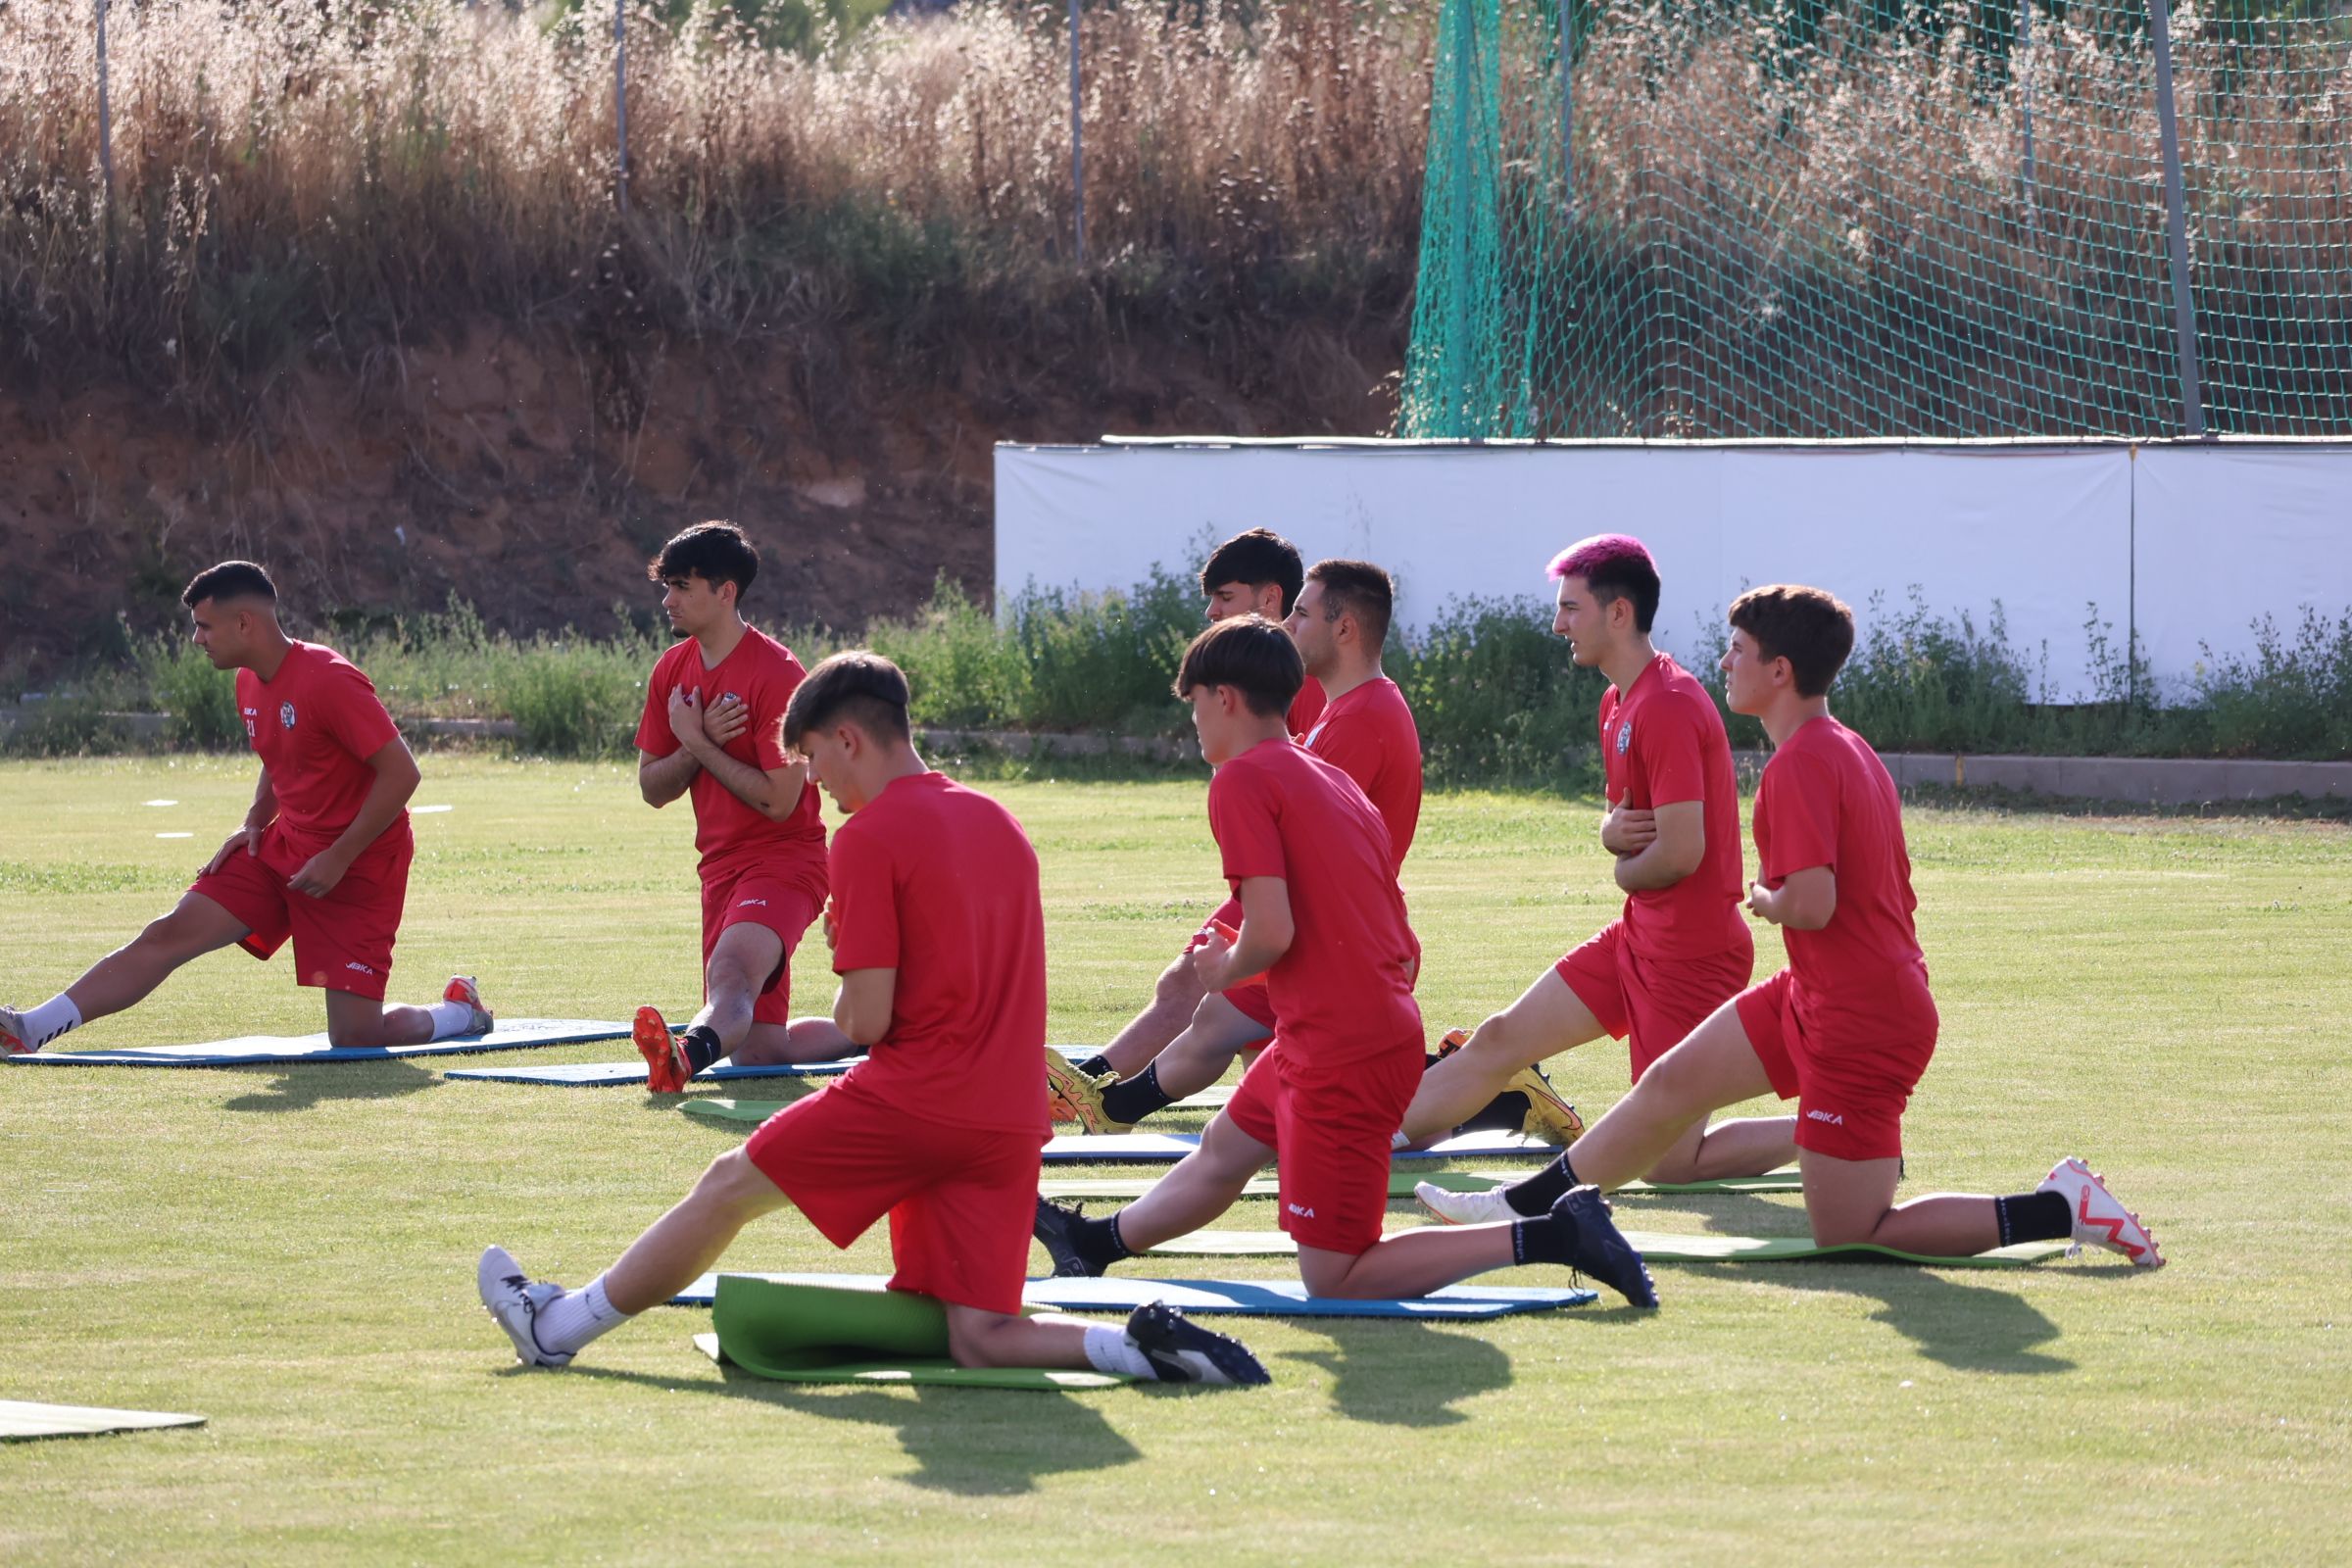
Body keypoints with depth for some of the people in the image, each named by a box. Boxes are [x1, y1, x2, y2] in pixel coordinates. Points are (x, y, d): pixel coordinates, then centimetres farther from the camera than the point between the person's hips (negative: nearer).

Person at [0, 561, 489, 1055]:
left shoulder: (328, 680, -22)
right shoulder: (250, 685, 6)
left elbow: (401, 773, -23)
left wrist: (338, 858, -22)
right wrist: (254, 824, 5)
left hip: (358, 861, -8)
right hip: (284, 848, 8)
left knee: (355, 1035, -8)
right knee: (170, 934, -7)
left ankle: (461, 1010, 21)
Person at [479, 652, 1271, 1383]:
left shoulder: (870, 836, -8)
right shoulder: (999, 822, 17)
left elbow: (867, 1019, -11)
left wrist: (843, 997, 11)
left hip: (912, 1103, -6)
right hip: (1012, 1121, 6)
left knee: (730, 1185, 13)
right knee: (979, 1341, 4)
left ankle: (561, 1325, 26)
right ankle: (1139, 1342, -20)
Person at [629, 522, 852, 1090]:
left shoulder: (777, 674, -15)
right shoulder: (674, 670, 8)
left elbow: (779, 800, -19)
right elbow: (652, 789, 9)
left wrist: (699, 744, -13)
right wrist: (699, 743, -10)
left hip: (783, 858, -9)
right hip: (721, 867, 9)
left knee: (732, 973, -38)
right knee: (756, 1049, 9)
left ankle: (690, 1050, -66)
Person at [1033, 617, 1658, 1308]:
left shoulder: (1242, 778, -11)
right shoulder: (1334, 779, 16)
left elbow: (1271, 933, -20)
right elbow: (1406, 948, 15)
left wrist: (1225, 969, 1)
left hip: (1341, 1057, -9)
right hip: (1390, 1025, 9)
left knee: (1333, 1276, -4)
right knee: (1222, 1150, 31)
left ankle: (1546, 1236, -14)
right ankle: (1098, 1242, 54)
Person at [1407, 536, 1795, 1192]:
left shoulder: (1667, 707, -21)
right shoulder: (1619, 703, 12)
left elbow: (1679, 853, -25)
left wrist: (1624, 870, -3)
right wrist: (1612, 832, -3)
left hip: (1693, 953, -10)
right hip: (1640, 936, 10)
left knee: (1666, 1160, -6)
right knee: (1500, 1039, 12)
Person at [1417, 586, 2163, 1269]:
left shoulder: (1799, 765, -20)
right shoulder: (1848, 749, 11)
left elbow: (1812, 905, -27)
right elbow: (1894, 888, 17)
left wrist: (1763, 900, -7)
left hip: (1858, 1027, -10)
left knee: (1848, 1235, -4)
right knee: (1673, 1081, 17)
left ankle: (2061, 1210, -5)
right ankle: (1525, 1206, 31)